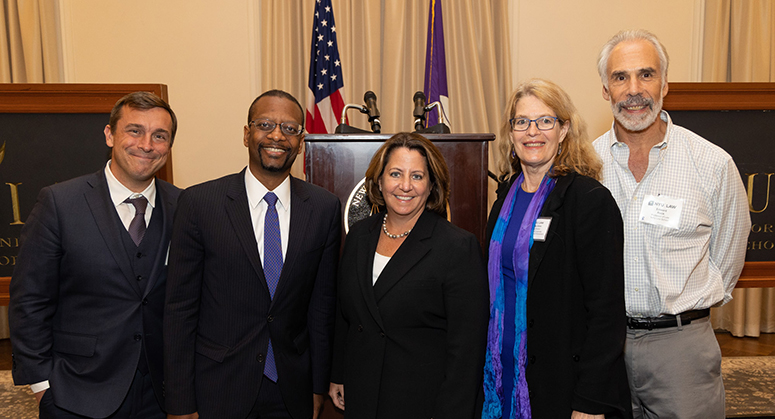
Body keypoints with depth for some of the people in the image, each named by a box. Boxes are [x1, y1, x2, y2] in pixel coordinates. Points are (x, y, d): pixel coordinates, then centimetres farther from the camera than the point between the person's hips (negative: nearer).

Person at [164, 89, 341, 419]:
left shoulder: (325, 208, -3)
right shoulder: (199, 203, -10)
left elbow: (322, 302, 1)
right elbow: (180, 308, -7)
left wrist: (318, 387, 5)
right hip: (218, 390, -2)